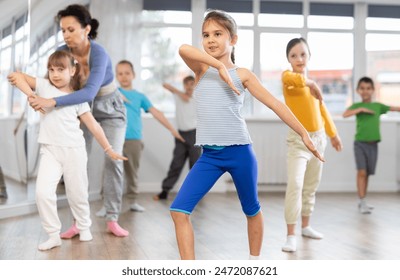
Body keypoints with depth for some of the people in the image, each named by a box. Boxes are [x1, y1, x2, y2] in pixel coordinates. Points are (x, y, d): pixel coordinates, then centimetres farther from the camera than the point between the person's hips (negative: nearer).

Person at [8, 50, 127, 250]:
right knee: (43, 192, -14)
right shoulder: (44, 86, 6)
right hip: (49, 151, 1)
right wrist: (30, 94, -10)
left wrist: (109, 149, 7)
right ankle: (53, 235, -2)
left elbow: (93, 125, 6)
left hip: (74, 150, -1)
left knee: (77, 193, 9)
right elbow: (17, 76, 5)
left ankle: (84, 228, 32)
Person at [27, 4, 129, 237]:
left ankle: (112, 220, -3)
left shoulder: (99, 54, -33)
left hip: (110, 109, -4)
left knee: (114, 160, -10)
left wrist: (53, 102, -52)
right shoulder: (62, 52, -18)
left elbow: (90, 91, -45)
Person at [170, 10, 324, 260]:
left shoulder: (242, 75, 1)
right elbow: (184, 49, -17)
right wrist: (220, 66, -21)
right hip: (209, 155, 2)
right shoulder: (201, 70, 5)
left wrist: (305, 134, -3)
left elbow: (275, 104, -1)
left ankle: (255, 263, 36)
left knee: (251, 210, 15)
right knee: (179, 211, -10)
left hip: (239, 152, -1)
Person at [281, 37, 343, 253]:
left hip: (318, 138, 7)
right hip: (298, 139, -7)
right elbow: (288, 78, -39)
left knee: (311, 187, 15)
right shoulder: (288, 77, -11)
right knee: (295, 185, -18)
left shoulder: (312, 82, 10)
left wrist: (333, 133, 27)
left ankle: (305, 226, 29)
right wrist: (310, 82, -46)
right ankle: (291, 235, -15)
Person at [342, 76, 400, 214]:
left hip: (373, 144, 3)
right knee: (361, 172, -14)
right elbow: (345, 114, -17)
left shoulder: (378, 106, 8)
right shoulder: (357, 106, 1)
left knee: (367, 174, 10)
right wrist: (361, 109, -21)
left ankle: (362, 201, 23)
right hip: (360, 143, -3)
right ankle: (362, 203, -13)